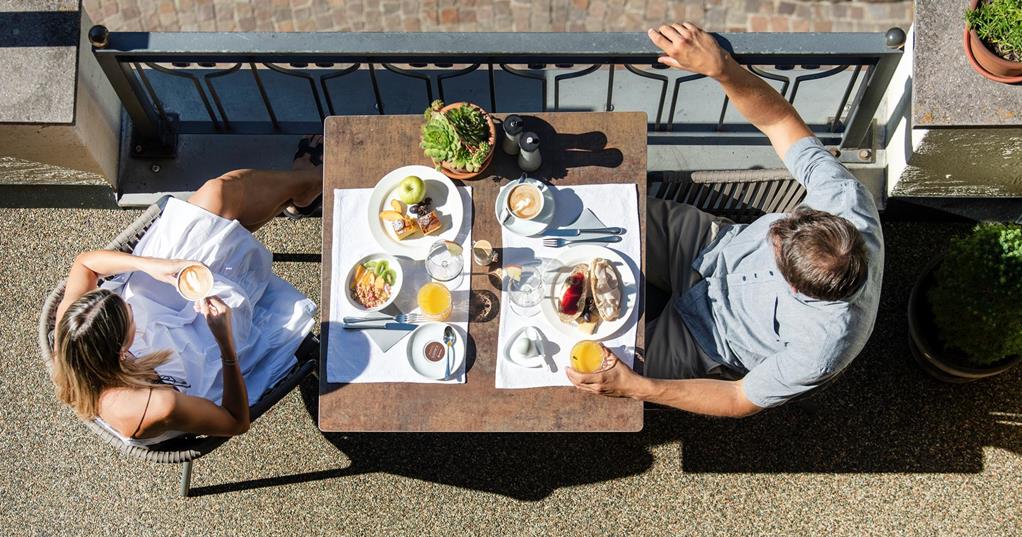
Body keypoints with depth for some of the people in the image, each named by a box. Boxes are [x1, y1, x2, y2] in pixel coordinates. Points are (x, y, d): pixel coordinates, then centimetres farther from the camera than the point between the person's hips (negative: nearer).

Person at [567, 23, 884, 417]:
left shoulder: (822, 350, -38)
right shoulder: (846, 202, -30)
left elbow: (741, 401, -24)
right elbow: (777, 119, -25)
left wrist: (636, 388, -33)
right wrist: (719, 65, -43)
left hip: (705, 343, -4)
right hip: (715, 243, 4)